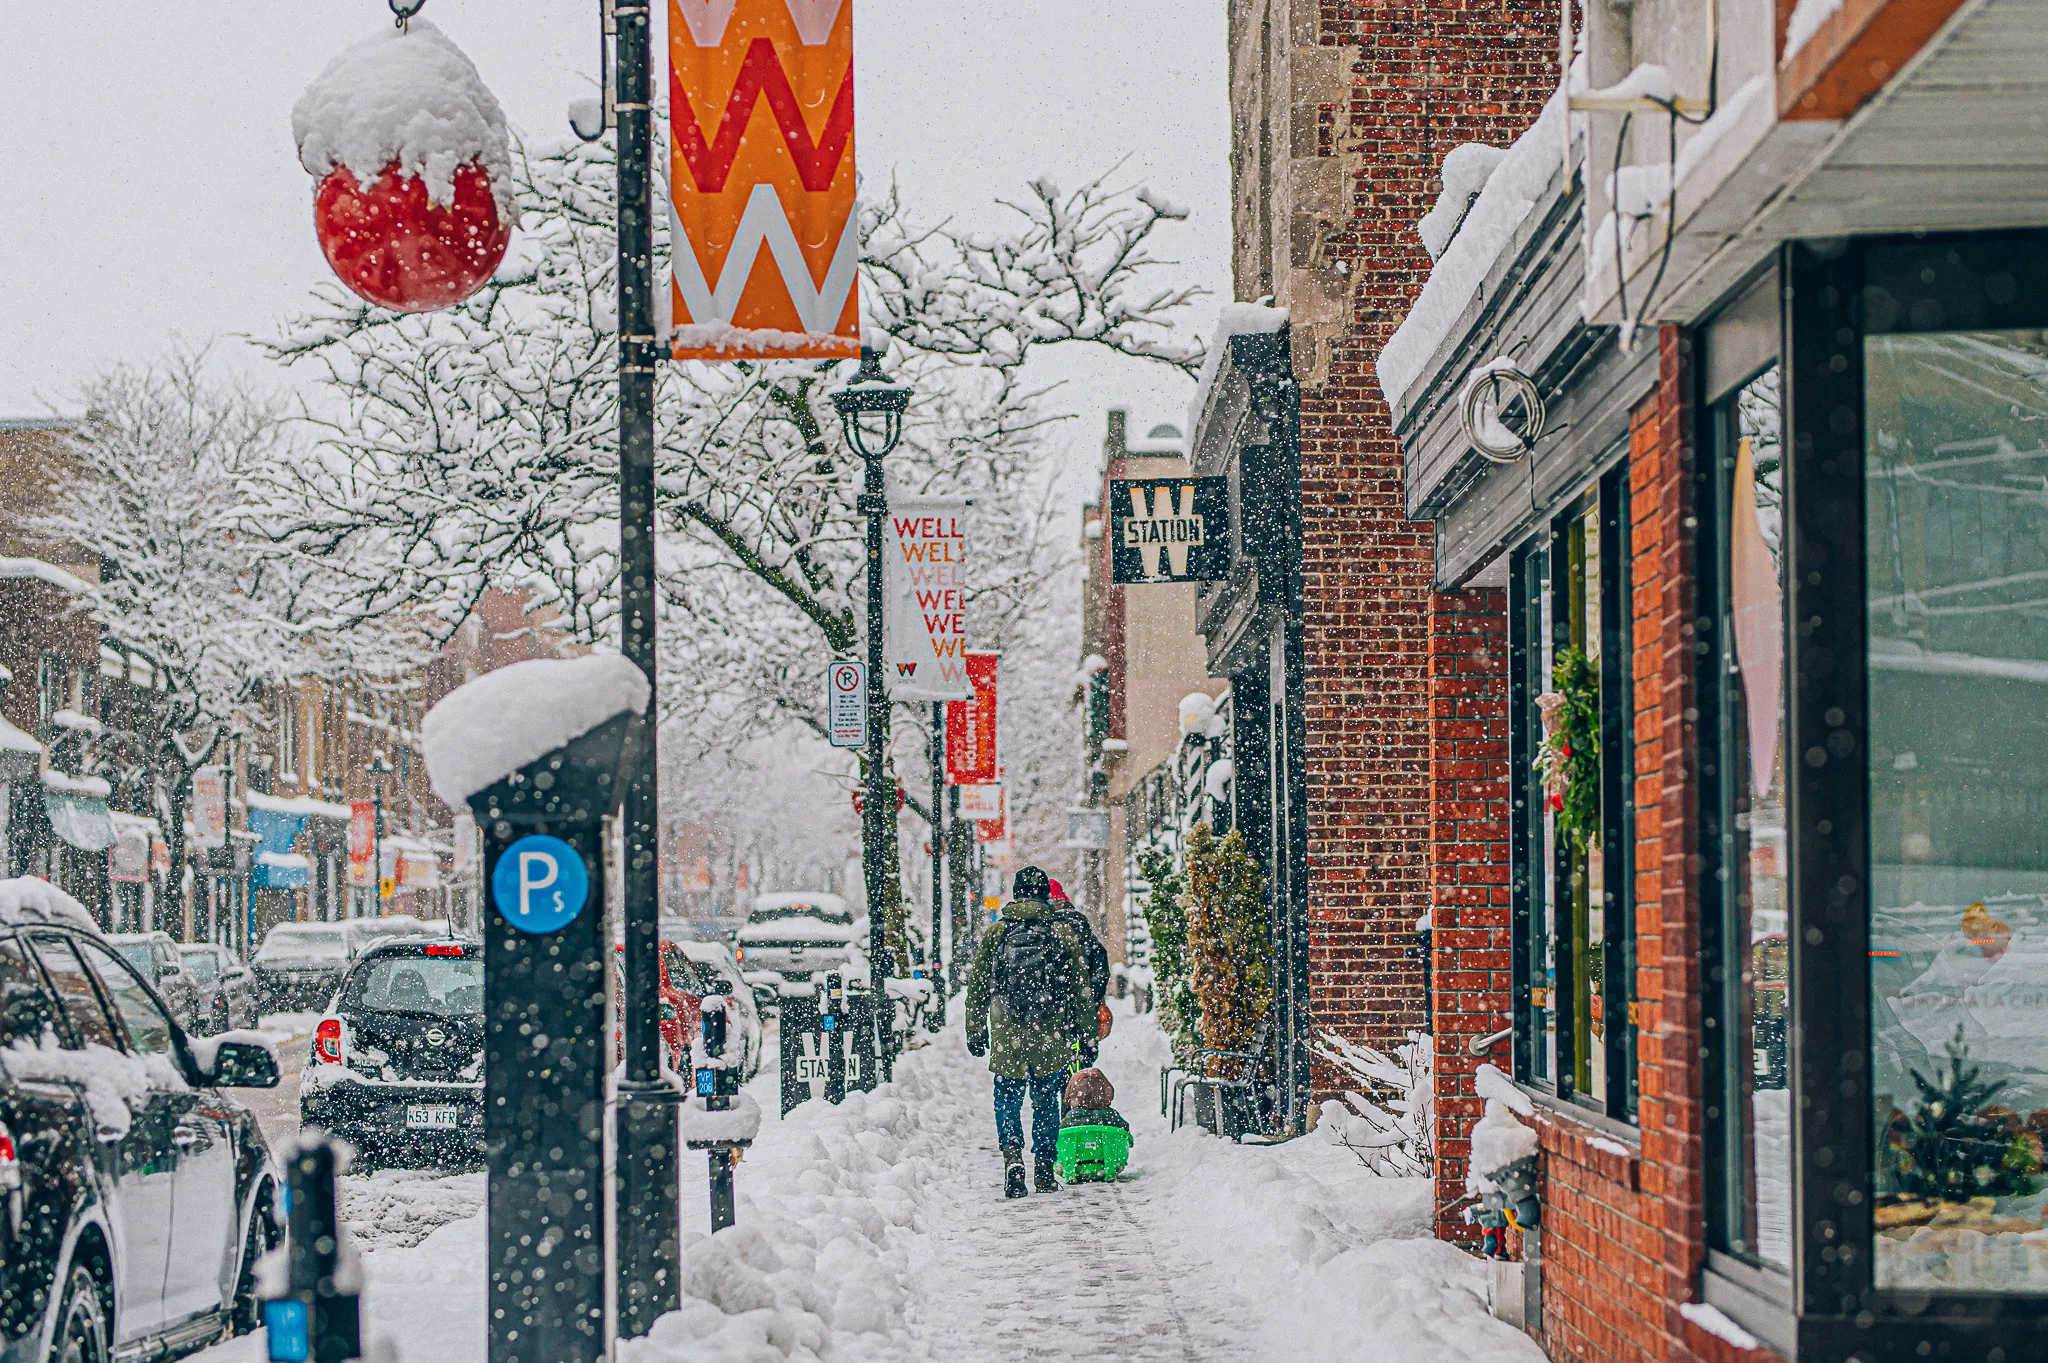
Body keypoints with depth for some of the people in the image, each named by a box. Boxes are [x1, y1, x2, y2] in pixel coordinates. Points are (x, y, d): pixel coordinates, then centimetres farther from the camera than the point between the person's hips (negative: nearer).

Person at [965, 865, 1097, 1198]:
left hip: (1007, 1036, -1)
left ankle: (1012, 1153, -17)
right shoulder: (1063, 933, 0)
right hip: (1051, 1036, 1)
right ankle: (1045, 1172, 17)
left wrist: (975, 1033, 14)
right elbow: (1083, 990, 3)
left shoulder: (996, 933, 1)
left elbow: (977, 988, 5)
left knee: (1007, 1102, 9)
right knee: (1046, 1102, 15)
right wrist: (1087, 1038, 10)